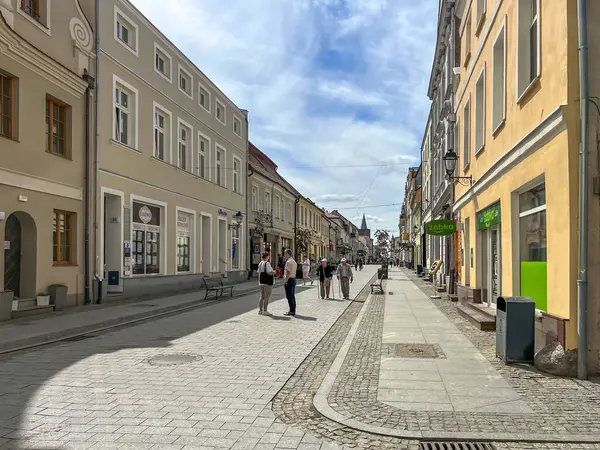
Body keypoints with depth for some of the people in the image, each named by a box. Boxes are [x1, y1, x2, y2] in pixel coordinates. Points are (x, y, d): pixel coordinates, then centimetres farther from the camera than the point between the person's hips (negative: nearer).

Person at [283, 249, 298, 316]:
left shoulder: (288, 262, -15)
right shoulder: (294, 261, 16)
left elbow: (288, 273, -20)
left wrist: (285, 281, -17)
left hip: (289, 280, -10)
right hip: (294, 279, 10)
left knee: (289, 296, -5)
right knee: (292, 296, 14)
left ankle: (292, 311, -3)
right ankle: (293, 310, 20)